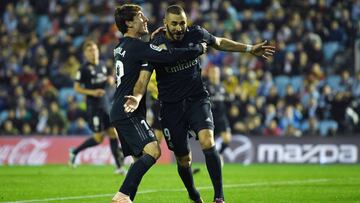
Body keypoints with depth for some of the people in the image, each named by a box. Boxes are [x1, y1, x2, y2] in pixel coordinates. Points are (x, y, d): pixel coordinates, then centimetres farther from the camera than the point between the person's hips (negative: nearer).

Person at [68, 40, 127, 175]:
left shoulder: (103, 65, 11)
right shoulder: (84, 69, -8)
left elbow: (109, 78, 28)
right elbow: (77, 88, -8)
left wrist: (110, 79, 4)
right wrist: (92, 92, -20)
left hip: (105, 104, 6)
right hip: (93, 106, -6)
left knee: (113, 133, 0)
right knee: (98, 138, -6)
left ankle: (119, 166, 1)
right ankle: (74, 152, 15)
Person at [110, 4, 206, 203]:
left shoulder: (122, 46, 16)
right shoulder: (136, 46, -13)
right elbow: (170, 55, -19)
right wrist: (199, 49, -5)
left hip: (120, 112, 10)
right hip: (128, 112, -10)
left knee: (140, 160, 10)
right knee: (152, 151, -22)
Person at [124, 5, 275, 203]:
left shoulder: (196, 34, -4)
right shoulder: (156, 45, -13)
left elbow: (219, 42, 17)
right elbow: (144, 77, -20)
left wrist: (250, 49, 20)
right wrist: (137, 97, -41)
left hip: (197, 99, 1)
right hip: (171, 106, -1)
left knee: (207, 142, -25)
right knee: (183, 159, 7)